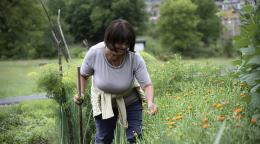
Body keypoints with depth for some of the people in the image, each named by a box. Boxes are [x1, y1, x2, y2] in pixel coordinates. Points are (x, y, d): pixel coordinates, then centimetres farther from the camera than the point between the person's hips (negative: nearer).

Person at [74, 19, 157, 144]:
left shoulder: (135, 59, -30)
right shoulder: (94, 53, -27)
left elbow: (147, 84, -30)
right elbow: (83, 75, -8)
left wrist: (150, 103, -49)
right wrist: (81, 94, -21)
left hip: (130, 100, 0)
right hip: (104, 102, 0)